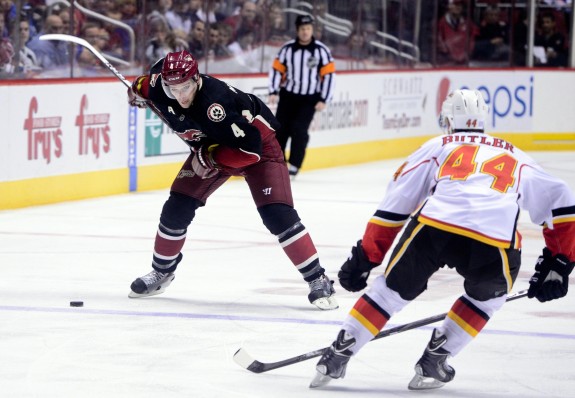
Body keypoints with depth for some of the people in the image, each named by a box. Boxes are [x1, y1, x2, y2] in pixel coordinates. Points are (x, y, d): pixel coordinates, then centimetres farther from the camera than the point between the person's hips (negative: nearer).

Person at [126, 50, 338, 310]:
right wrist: (139, 88, 12)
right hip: (211, 146, 7)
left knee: (277, 214, -19)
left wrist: (211, 158, -31)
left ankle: (318, 280, -11)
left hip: (257, 140, -7)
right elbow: (159, 68, 6)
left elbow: (250, 148, -38)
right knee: (177, 208, -1)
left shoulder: (214, 103, -41)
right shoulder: (159, 86, -20)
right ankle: (161, 272, 21)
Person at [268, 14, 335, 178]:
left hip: (309, 99, -2)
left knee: (299, 130, -13)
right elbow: (277, 69, 4)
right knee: (280, 129, 0)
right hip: (288, 95, 2)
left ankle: (294, 167, -4)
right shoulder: (287, 48, -3)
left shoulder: (321, 50, -9)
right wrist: (274, 92, -5)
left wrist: (324, 100, -9)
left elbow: (329, 75, -6)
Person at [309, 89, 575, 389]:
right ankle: (432, 363, 23)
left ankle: (336, 357, 18)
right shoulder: (515, 158, 34)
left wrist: (364, 258, 26)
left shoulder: (437, 147, 29)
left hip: (433, 226, 0)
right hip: (494, 241, 0)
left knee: (393, 289, 22)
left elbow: (394, 207, 24)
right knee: (489, 294, 30)